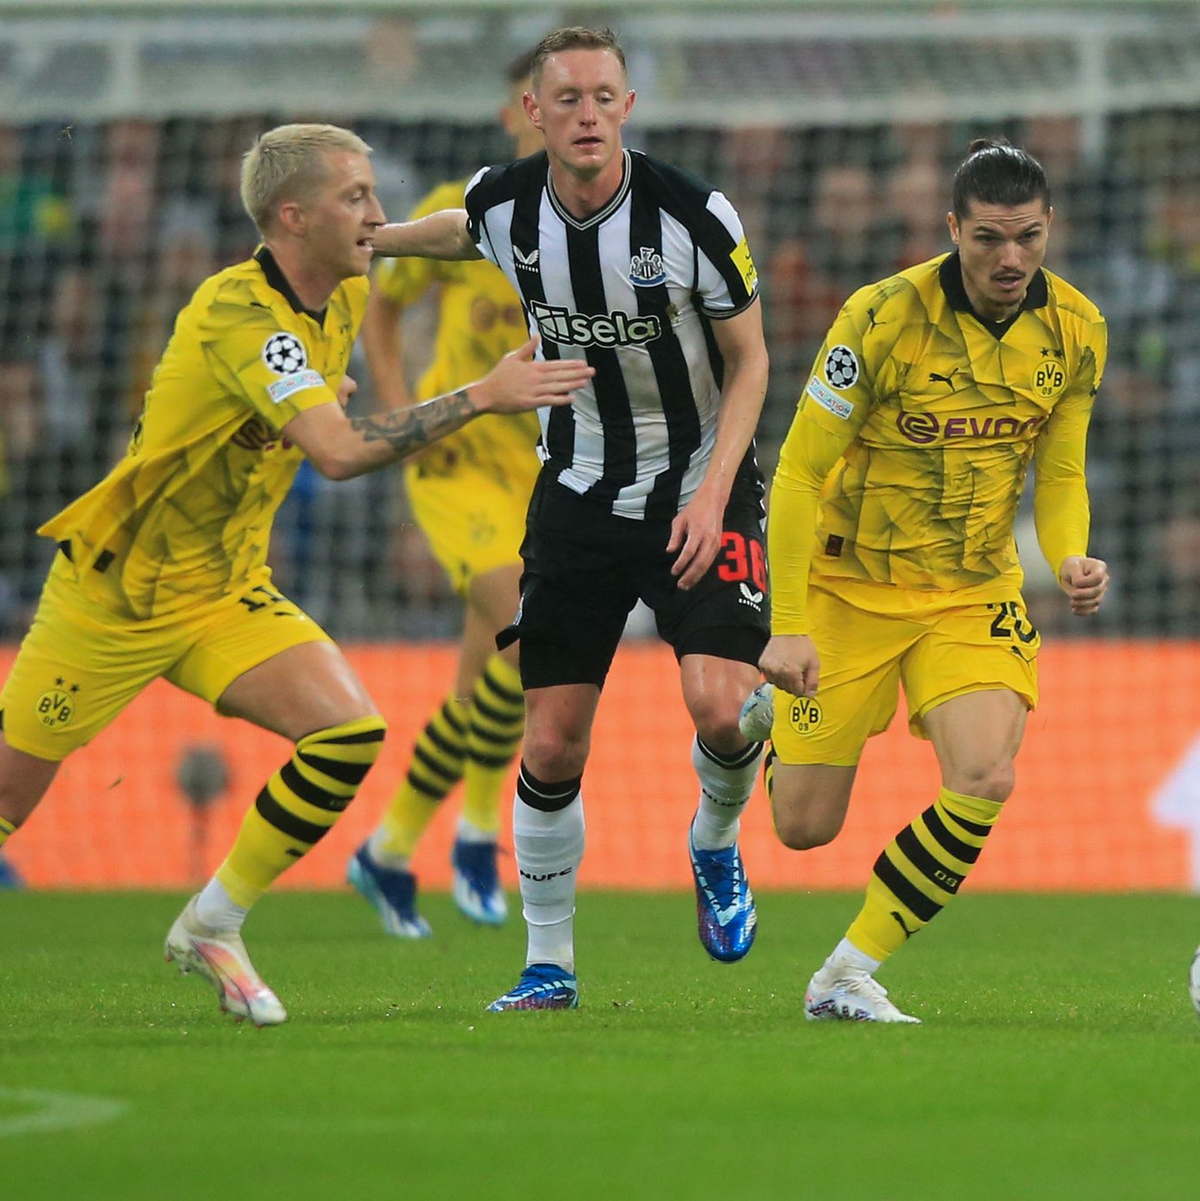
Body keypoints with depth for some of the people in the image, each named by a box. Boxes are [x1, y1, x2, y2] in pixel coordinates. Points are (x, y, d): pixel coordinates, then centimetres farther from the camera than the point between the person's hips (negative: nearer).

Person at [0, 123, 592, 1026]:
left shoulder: (347, 297, 1)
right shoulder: (240, 314, -26)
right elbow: (340, 452, -38)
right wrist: (480, 398, -37)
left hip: (225, 593, 7)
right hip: (116, 591, -7)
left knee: (351, 732, -14)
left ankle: (212, 928, 0)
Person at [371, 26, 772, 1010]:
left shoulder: (695, 216, -17)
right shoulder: (502, 207, -7)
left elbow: (749, 359, -7)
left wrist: (713, 492, -17)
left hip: (699, 486, -3)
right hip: (578, 494, 3)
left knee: (717, 705, -21)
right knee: (552, 745, -2)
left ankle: (716, 846, 13)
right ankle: (549, 965, 14)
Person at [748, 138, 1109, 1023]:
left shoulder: (1076, 329, -7)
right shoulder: (883, 318, -20)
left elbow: (1060, 475, 6)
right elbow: (800, 472, -15)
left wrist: (1070, 559, -17)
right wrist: (789, 626, -20)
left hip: (975, 593, 3)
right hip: (851, 585, -3)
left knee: (984, 782, -22)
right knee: (806, 826, 2)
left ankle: (850, 974, -7)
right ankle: (772, 718, 40)